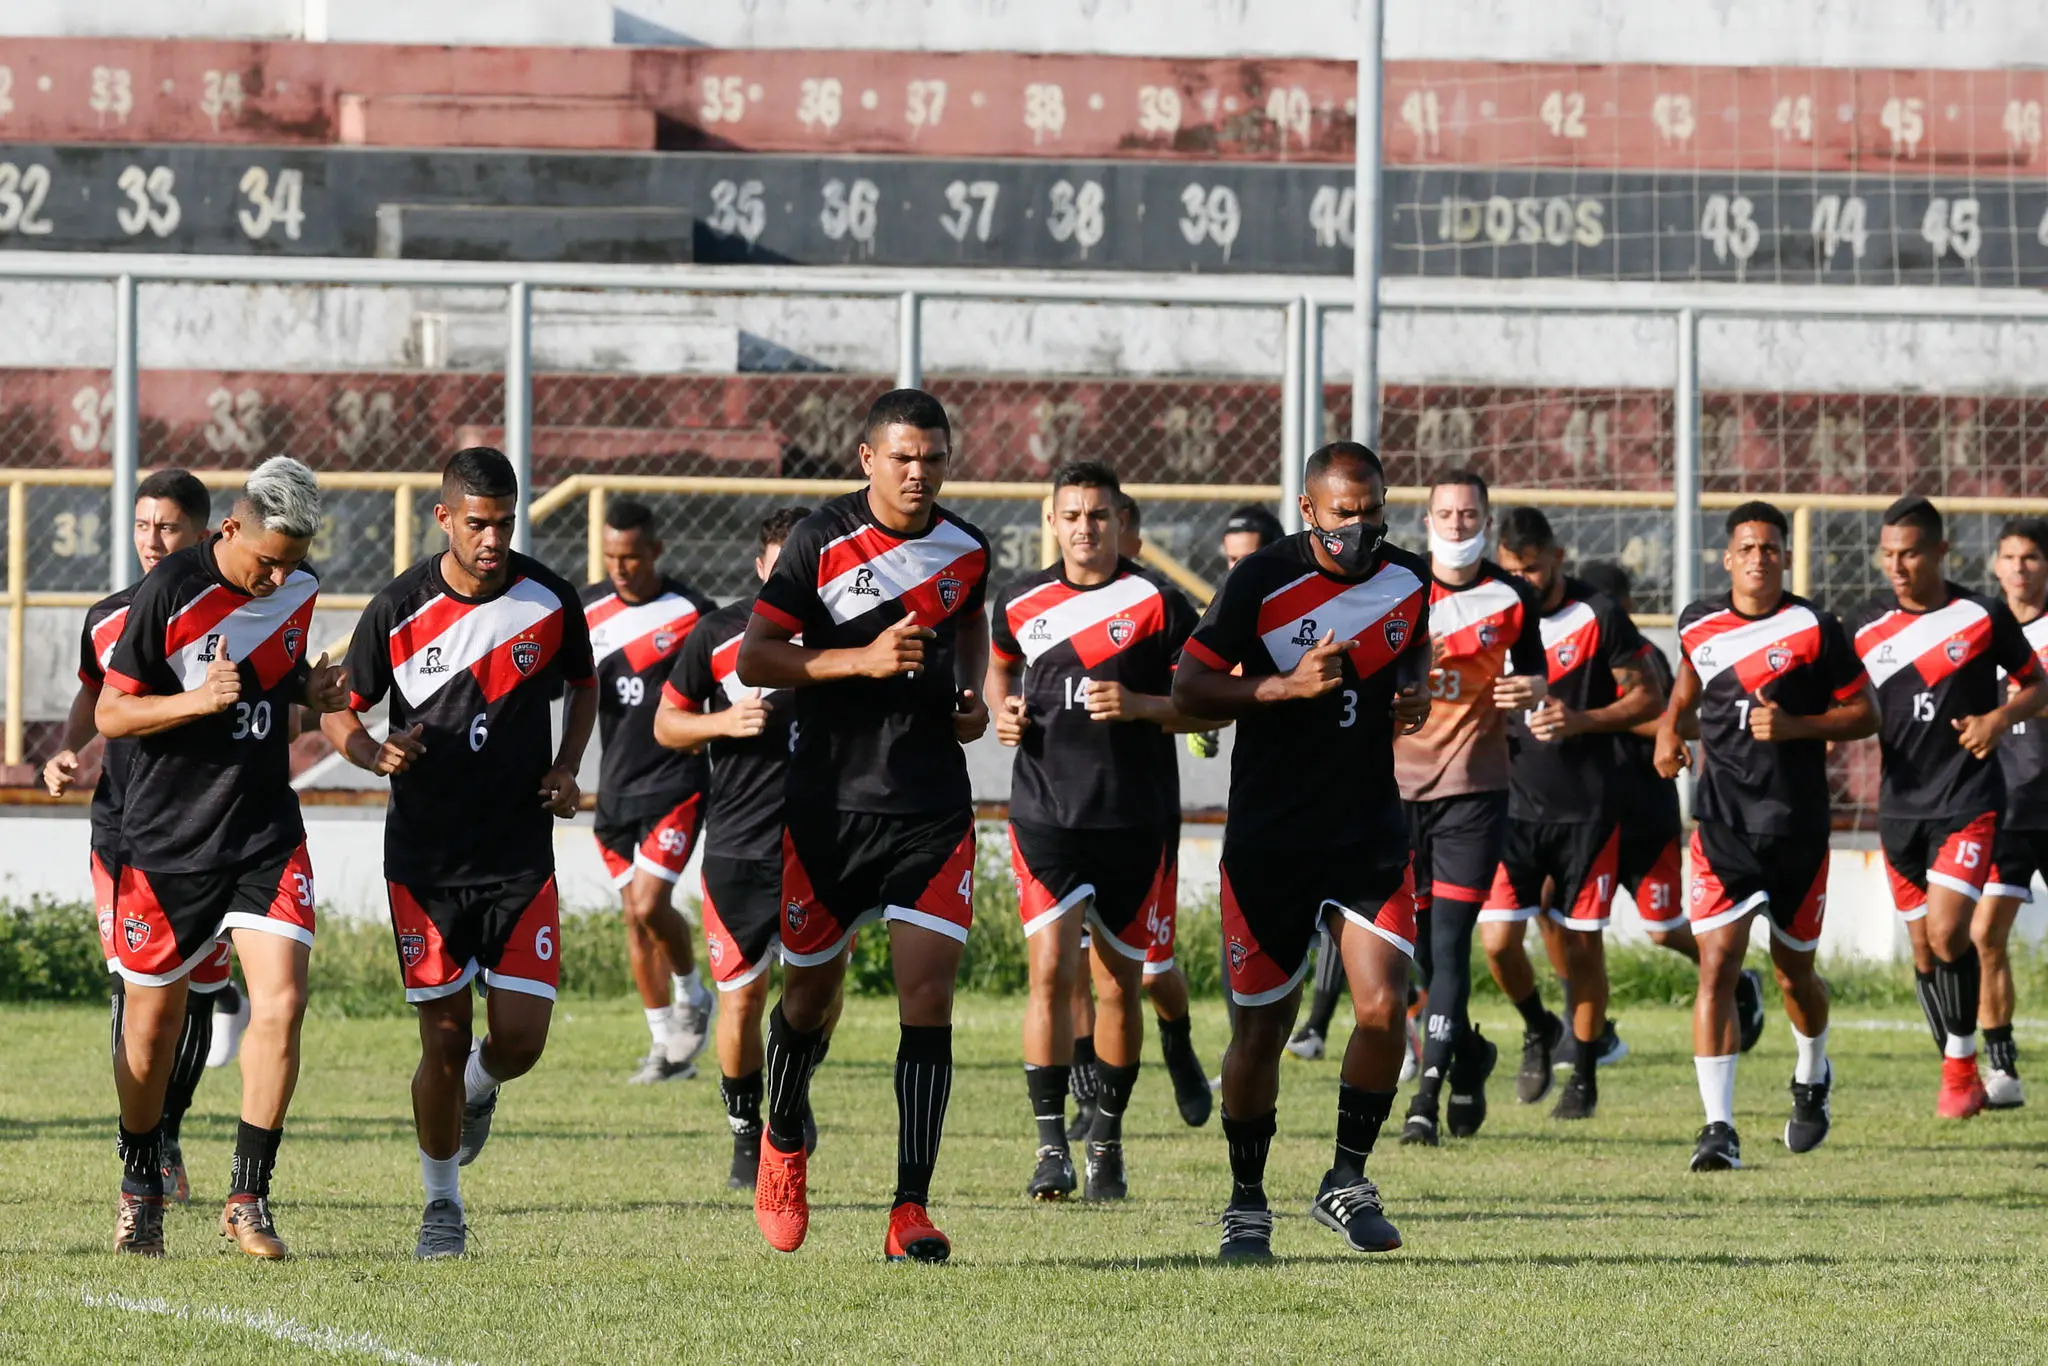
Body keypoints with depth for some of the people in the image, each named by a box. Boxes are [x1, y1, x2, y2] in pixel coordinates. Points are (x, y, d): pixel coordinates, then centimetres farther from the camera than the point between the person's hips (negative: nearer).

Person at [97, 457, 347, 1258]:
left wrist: (311, 691, -2)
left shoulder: (300, 589, 3)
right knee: (152, 1022, 6)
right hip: (166, 841, -3)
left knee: (280, 1004, -13)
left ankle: (248, 1199, -4)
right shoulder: (170, 592, -13)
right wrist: (198, 700, -25)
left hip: (267, 837, 3)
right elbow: (111, 714, -9)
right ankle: (141, 1187, 29)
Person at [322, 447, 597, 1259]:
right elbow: (340, 712, 3)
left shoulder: (550, 600, -2)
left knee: (519, 1039, -6)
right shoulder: (397, 610, -7)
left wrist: (566, 767, 1)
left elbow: (583, 685, 17)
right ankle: (441, 1203, 18)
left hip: (521, 856, 1)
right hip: (425, 863, -1)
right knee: (444, 1042, -2)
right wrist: (374, 754, -18)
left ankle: (479, 1088, 32)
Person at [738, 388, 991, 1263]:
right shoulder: (821, 543, -6)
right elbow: (753, 659, -7)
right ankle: (784, 1145, 40)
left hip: (933, 811, 2)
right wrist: (863, 660, -19)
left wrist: (973, 696, 8)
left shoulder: (965, 551, 5)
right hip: (830, 804, -2)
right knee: (811, 993, 9)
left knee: (928, 992, -11)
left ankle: (911, 1213, -11)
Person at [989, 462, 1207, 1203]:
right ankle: (1051, 1144, -11)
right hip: (1045, 814, 1)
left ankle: (1107, 1138, 23)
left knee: (1120, 982, 7)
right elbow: (999, 668, 27)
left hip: (1135, 819, -1)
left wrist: (1140, 705, -18)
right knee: (1050, 969, -13)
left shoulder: (1158, 603, -2)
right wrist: (1002, 711, 6)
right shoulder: (1020, 604, 7)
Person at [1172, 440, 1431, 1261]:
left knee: (1383, 1009, -12)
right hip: (1269, 842, -3)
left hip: (1370, 835, 3)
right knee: (1260, 1030, 3)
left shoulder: (1407, 580, 3)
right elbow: (1187, 687, -9)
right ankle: (1246, 1201, 19)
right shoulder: (1261, 583, -11)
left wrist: (1415, 692, 3)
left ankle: (1347, 1182, 5)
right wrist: (1285, 686, -21)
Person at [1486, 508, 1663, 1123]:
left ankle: (1584, 1077, 16)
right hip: (1516, 802, 3)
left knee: (1582, 942, 2)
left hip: (1586, 806, -3)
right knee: (1498, 939, -6)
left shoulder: (1599, 616, -7)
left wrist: (1581, 720, -17)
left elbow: (1648, 698, -4)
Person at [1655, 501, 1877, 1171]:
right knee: (1717, 963, -13)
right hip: (1722, 821, 1)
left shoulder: (1814, 630, -6)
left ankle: (1812, 1080, 44)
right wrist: (1669, 730, 11)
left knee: (1794, 971, 13)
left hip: (1797, 825, -1)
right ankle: (1718, 1126, -15)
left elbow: (1865, 714, -1)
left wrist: (1794, 726, -16)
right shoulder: (1698, 625, 4)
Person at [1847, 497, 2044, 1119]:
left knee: (1947, 932, -19)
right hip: (1901, 804, 4)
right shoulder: (1868, 626, 6)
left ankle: (1960, 1062, -3)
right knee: (1923, 947, 7)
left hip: (1967, 803, -4)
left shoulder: (1984, 617, -4)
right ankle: (1962, 1076, 21)